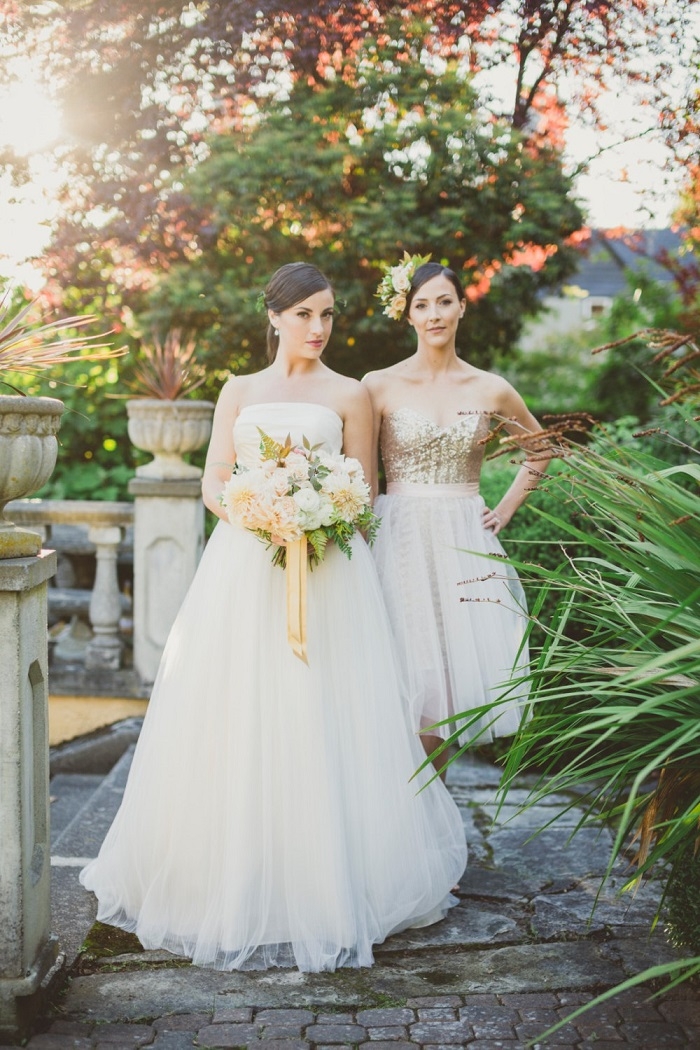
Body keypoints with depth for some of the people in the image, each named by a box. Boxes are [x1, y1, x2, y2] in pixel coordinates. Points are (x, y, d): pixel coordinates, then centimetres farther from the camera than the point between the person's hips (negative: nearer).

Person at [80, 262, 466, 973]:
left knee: (319, 723, -5)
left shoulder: (349, 395, 10)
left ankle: (325, 881, 7)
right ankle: (233, 879, 13)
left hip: (326, 571, -2)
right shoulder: (239, 391, 15)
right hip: (243, 566, 2)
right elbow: (212, 482, 10)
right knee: (234, 721, 0)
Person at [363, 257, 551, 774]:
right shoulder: (380, 386, -1)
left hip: (465, 544, 2)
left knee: (460, 674, 1)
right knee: (408, 681, -4)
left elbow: (540, 450, 20)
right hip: (400, 541, -2)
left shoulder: (491, 390, 5)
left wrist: (506, 509, 11)